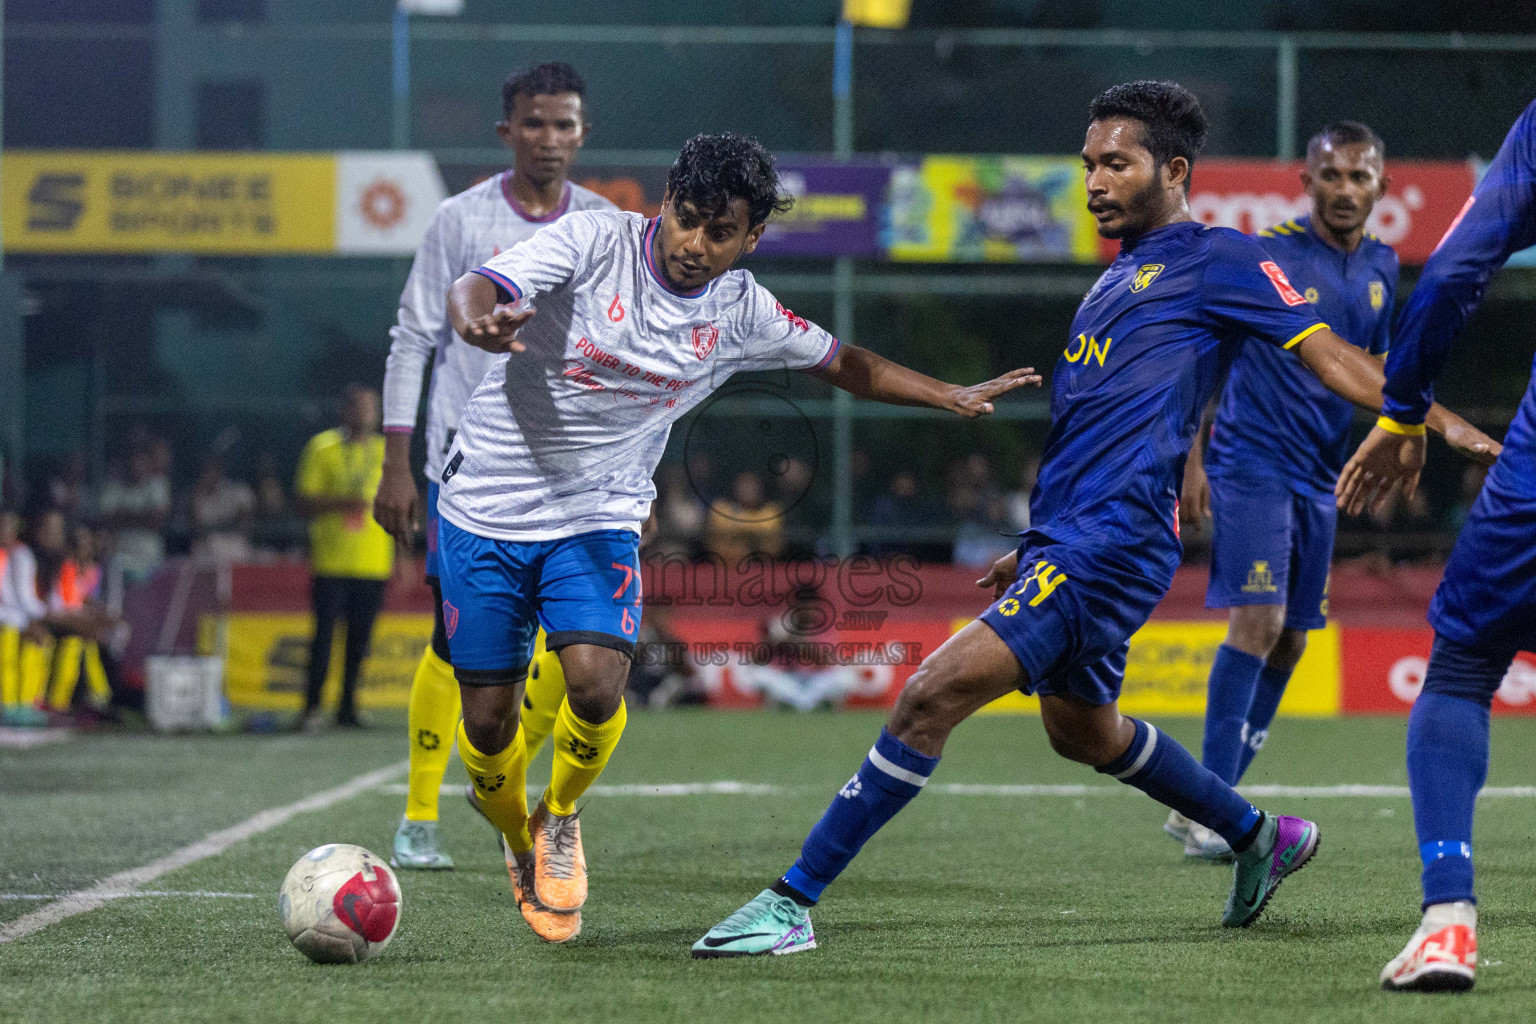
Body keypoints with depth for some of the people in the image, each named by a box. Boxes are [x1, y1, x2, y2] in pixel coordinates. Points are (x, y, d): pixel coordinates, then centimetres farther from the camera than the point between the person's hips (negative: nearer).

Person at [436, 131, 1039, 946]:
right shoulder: (590, 244, -15)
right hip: (486, 510, -2)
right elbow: (472, 292, -27)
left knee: (596, 682, -21)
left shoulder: (741, 313, -2)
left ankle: (560, 820, 11)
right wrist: (482, 323, -51)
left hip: (597, 519, 2)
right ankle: (522, 848, 31)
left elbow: (843, 364, 15)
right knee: (488, 720, -1)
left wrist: (955, 397, 9)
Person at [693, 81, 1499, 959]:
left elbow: (1326, 352, -8)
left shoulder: (1215, 258, -3)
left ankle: (793, 901, -17)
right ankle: (1263, 838, 43)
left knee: (932, 696, -17)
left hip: (1110, 547, -10)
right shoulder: (1119, 278, 22)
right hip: (1068, 546, 10)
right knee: (1083, 729, 26)